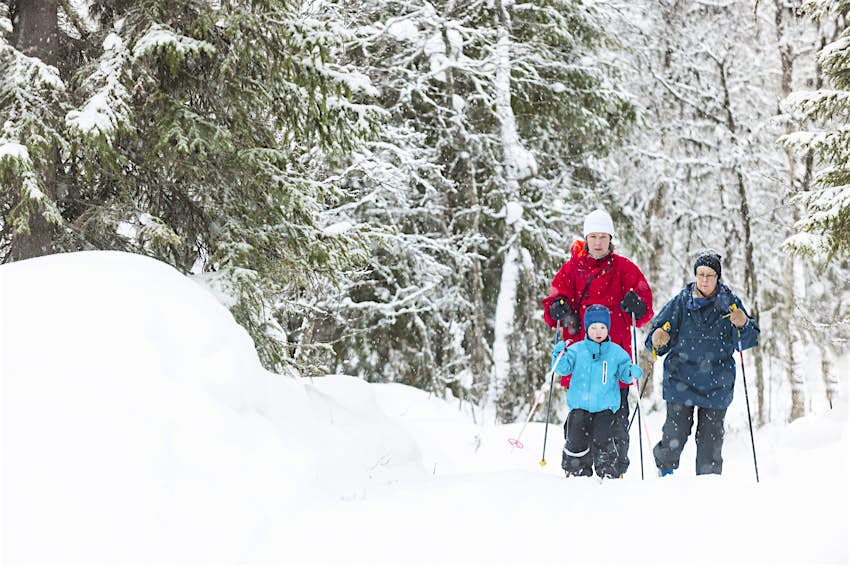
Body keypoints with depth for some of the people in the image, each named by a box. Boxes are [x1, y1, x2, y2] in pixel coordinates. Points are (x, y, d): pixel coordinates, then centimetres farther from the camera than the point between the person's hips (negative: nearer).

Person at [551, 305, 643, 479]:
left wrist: (632, 371, -14)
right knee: (576, 441, -4)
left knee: (601, 440, -12)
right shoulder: (577, 350, 4)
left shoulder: (616, 352, 6)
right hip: (579, 405, 1)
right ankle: (576, 473, 12)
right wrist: (559, 355, -17)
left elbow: (624, 373, 9)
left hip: (605, 406, -1)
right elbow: (563, 368, 1)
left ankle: (608, 474, 1)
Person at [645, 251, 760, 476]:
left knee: (711, 436, 3)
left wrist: (743, 325, -21)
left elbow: (749, 340, 0)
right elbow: (659, 330, 6)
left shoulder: (730, 303, 3)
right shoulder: (681, 302, 2)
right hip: (681, 380, -1)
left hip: (716, 384, 1)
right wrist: (657, 340, -18)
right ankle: (665, 470, 17)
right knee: (676, 432, -5)